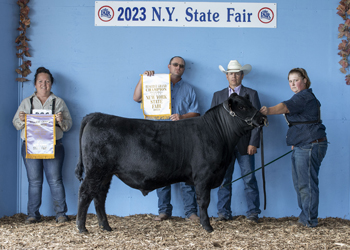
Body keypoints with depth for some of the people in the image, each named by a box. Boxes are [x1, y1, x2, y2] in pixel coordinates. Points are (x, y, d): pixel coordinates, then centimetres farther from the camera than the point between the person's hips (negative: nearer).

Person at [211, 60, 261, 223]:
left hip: (245, 145, -2)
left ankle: (253, 212, 6)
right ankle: (224, 212, 9)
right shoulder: (218, 96, 15)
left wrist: (253, 143, -8)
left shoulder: (251, 94, 8)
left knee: (249, 179, -1)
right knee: (223, 180, 3)